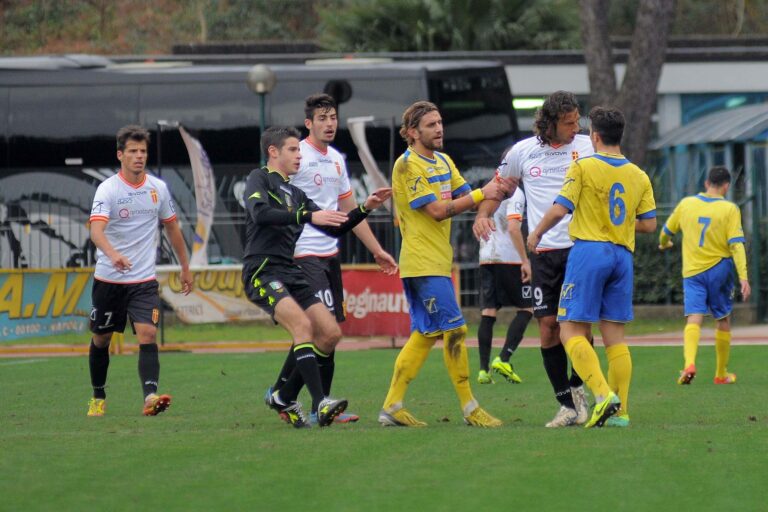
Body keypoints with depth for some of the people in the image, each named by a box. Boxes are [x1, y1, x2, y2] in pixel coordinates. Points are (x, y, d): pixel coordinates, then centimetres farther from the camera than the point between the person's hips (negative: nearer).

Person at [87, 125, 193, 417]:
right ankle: (98, 398, 29)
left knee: (148, 334, -17)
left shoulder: (158, 188, 3)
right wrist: (113, 255, -45)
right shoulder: (108, 189, -11)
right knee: (101, 339, 10)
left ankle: (150, 396, -28)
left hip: (144, 280, 2)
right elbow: (96, 230, -26)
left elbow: (172, 229, 16)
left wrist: (185, 268, 19)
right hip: (108, 279, -2)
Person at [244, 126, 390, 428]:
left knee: (330, 332, -1)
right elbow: (260, 213, -21)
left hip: (290, 273, 8)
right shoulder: (260, 179, 1)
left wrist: (365, 208, 9)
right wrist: (309, 216, -26)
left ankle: (285, 398, 11)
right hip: (262, 271, -8)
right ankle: (320, 403, -35)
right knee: (302, 324, -27)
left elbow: (335, 229, 23)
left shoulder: (296, 194, 23)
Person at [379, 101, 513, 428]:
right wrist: (482, 193, -17)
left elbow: (466, 199, 12)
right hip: (423, 262, -9)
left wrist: (499, 192, -8)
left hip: (437, 261, 9)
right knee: (454, 330, -9)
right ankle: (470, 409, -4)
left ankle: (392, 407, 12)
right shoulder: (408, 165, -12)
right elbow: (437, 210, -18)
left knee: (425, 334, 9)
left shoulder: (443, 161, 15)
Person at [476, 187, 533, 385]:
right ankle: (503, 359, -9)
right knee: (526, 309, 4)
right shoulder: (515, 193, -8)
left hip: (485, 259, 7)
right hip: (509, 259, -7)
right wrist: (525, 260, -17)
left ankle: (484, 369, -2)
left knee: (488, 313, 4)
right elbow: (513, 228, -18)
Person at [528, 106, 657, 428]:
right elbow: (649, 224, 11)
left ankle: (603, 394, -23)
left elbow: (560, 209, -10)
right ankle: (620, 411, 2)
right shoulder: (638, 176, 10)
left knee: (572, 331, -4)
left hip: (589, 251, -5)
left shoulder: (583, 167, -5)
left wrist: (536, 233, 7)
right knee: (614, 335, 7)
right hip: (623, 255, 5)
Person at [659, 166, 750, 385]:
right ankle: (721, 374, 22)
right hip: (719, 268, -1)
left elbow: (666, 231, 17)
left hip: (692, 271, 1)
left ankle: (689, 363, -34)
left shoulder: (686, 204, 4)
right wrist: (743, 277, -17)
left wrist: (663, 244, 40)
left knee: (694, 318, -8)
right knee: (723, 320, 15)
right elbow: (736, 244, -14)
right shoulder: (730, 209, -6)